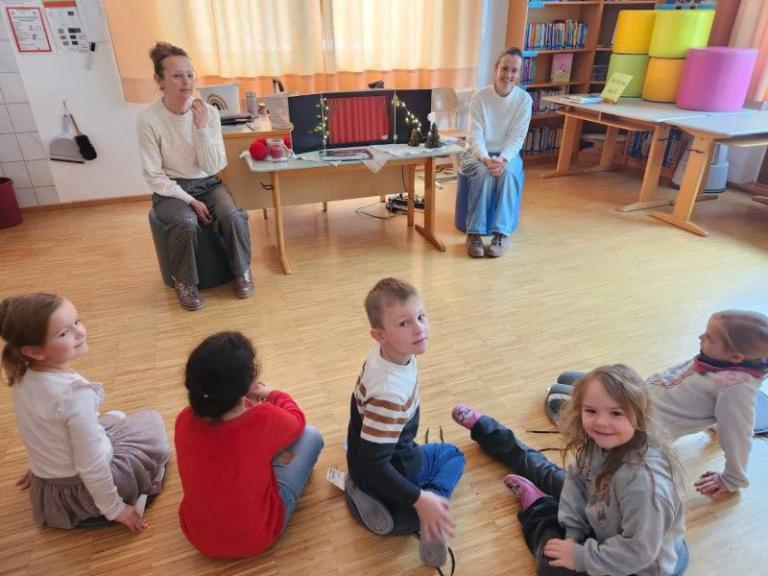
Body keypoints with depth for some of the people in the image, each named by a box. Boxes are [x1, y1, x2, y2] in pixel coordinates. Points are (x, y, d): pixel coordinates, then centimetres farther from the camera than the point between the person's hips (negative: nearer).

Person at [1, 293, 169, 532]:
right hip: (82, 491, -7)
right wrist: (114, 508, -12)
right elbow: (91, 465, -26)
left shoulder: (23, 378, -8)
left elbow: (43, 432, 10)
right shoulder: (75, 393, -32)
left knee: (116, 418, 27)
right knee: (151, 422, 9)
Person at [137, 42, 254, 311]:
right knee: (186, 223, -33)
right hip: (170, 190, -2)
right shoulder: (148, 119, -15)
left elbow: (214, 168, -11)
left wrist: (202, 128, -22)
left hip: (208, 184, 2)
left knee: (232, 216, -28)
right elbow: (154, 176, -11)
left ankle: (242, 271, -1)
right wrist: (190, 201, -20)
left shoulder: (208, 112, -8)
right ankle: (185, 282, -6)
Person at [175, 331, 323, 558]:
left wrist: (244, 399, 7)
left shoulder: (184, 421, -20)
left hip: (197, 534, 4)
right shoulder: (264, 419, -31)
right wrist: (273, 395, 11)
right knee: (311, 436, 7)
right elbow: (297, 422, -5)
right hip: (256, 537, -4)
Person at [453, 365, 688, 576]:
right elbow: (578, 479, -4)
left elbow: (640, 551, -34)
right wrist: (572, 534, -13)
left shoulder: (644, 478, -42)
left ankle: (536, 505, 20)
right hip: (601, 522, 6)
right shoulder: (598, 441, -20)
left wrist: (580, 557, -24)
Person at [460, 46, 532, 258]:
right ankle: (474, 233, -29)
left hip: (507, 154, 1)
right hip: (479, 153, -1)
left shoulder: (524, 99, -5)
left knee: (507, 173, -33)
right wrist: (486, 159, -32)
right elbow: (475, 135, -14)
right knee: (484, 173, -34)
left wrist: (502, 159, -30)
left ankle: (502, 233, -31)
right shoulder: (479, 97, -8)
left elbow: (517, 138, -11)